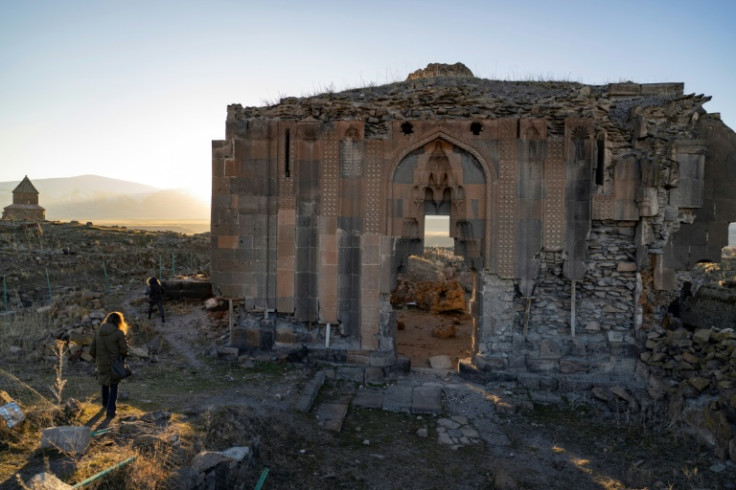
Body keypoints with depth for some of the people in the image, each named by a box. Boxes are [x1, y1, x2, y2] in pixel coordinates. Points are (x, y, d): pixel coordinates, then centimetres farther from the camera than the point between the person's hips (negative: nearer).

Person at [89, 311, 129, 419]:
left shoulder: (98, 332, 1)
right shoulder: (119, 333, -14)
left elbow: (92, 350, 3)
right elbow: (124, 349, -17)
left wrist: (97, 358, 19)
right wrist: (122, 357, 3)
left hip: (101, 363, 4)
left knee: (104, 384, 25)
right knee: (113, 386, 8)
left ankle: (105, 404, 42)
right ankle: (111, 410, 3)